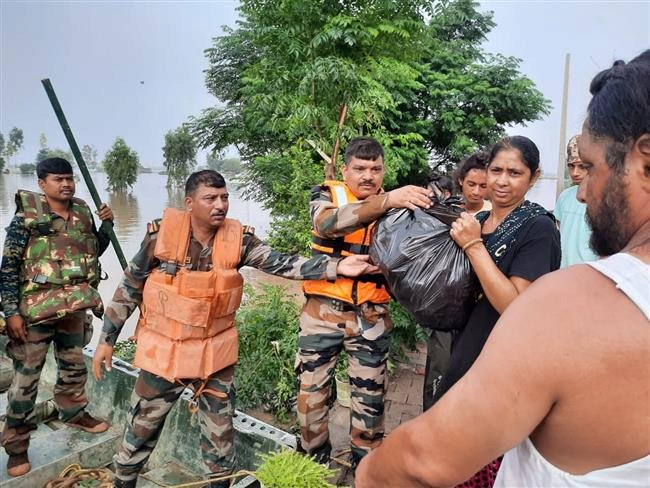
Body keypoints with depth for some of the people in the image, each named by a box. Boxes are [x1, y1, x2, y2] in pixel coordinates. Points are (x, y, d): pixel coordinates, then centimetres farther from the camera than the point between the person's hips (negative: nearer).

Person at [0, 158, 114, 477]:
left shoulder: (83, 213, 5)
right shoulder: (27, 216, -10)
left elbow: (95, 251, 16)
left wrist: (106, 225, -1)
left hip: (74, 308, 5)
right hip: (35, 309, -5)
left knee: (74, 366, 18)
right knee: (26, 377, 2)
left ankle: (73, 413, 41)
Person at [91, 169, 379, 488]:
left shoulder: (238, 239, -10)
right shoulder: (161, 233, -14)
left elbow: (283, 264, -19)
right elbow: (129, 287, -3)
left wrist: (335, 266, -32)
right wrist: (107, 340, 1)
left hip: (215, 353, 1)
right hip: (163, 351, -1)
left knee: (220, 431, 15)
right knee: (142, 427, 17)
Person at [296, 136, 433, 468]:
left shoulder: (395, 207, 5)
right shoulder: (327, 195, -2)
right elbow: (328, 222, -27)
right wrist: (386, 201, -39)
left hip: (371, 316, 2)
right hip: (323, 310, -1)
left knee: (370, 394, 12)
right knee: (311, 389, 10)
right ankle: (312, 457, 34)